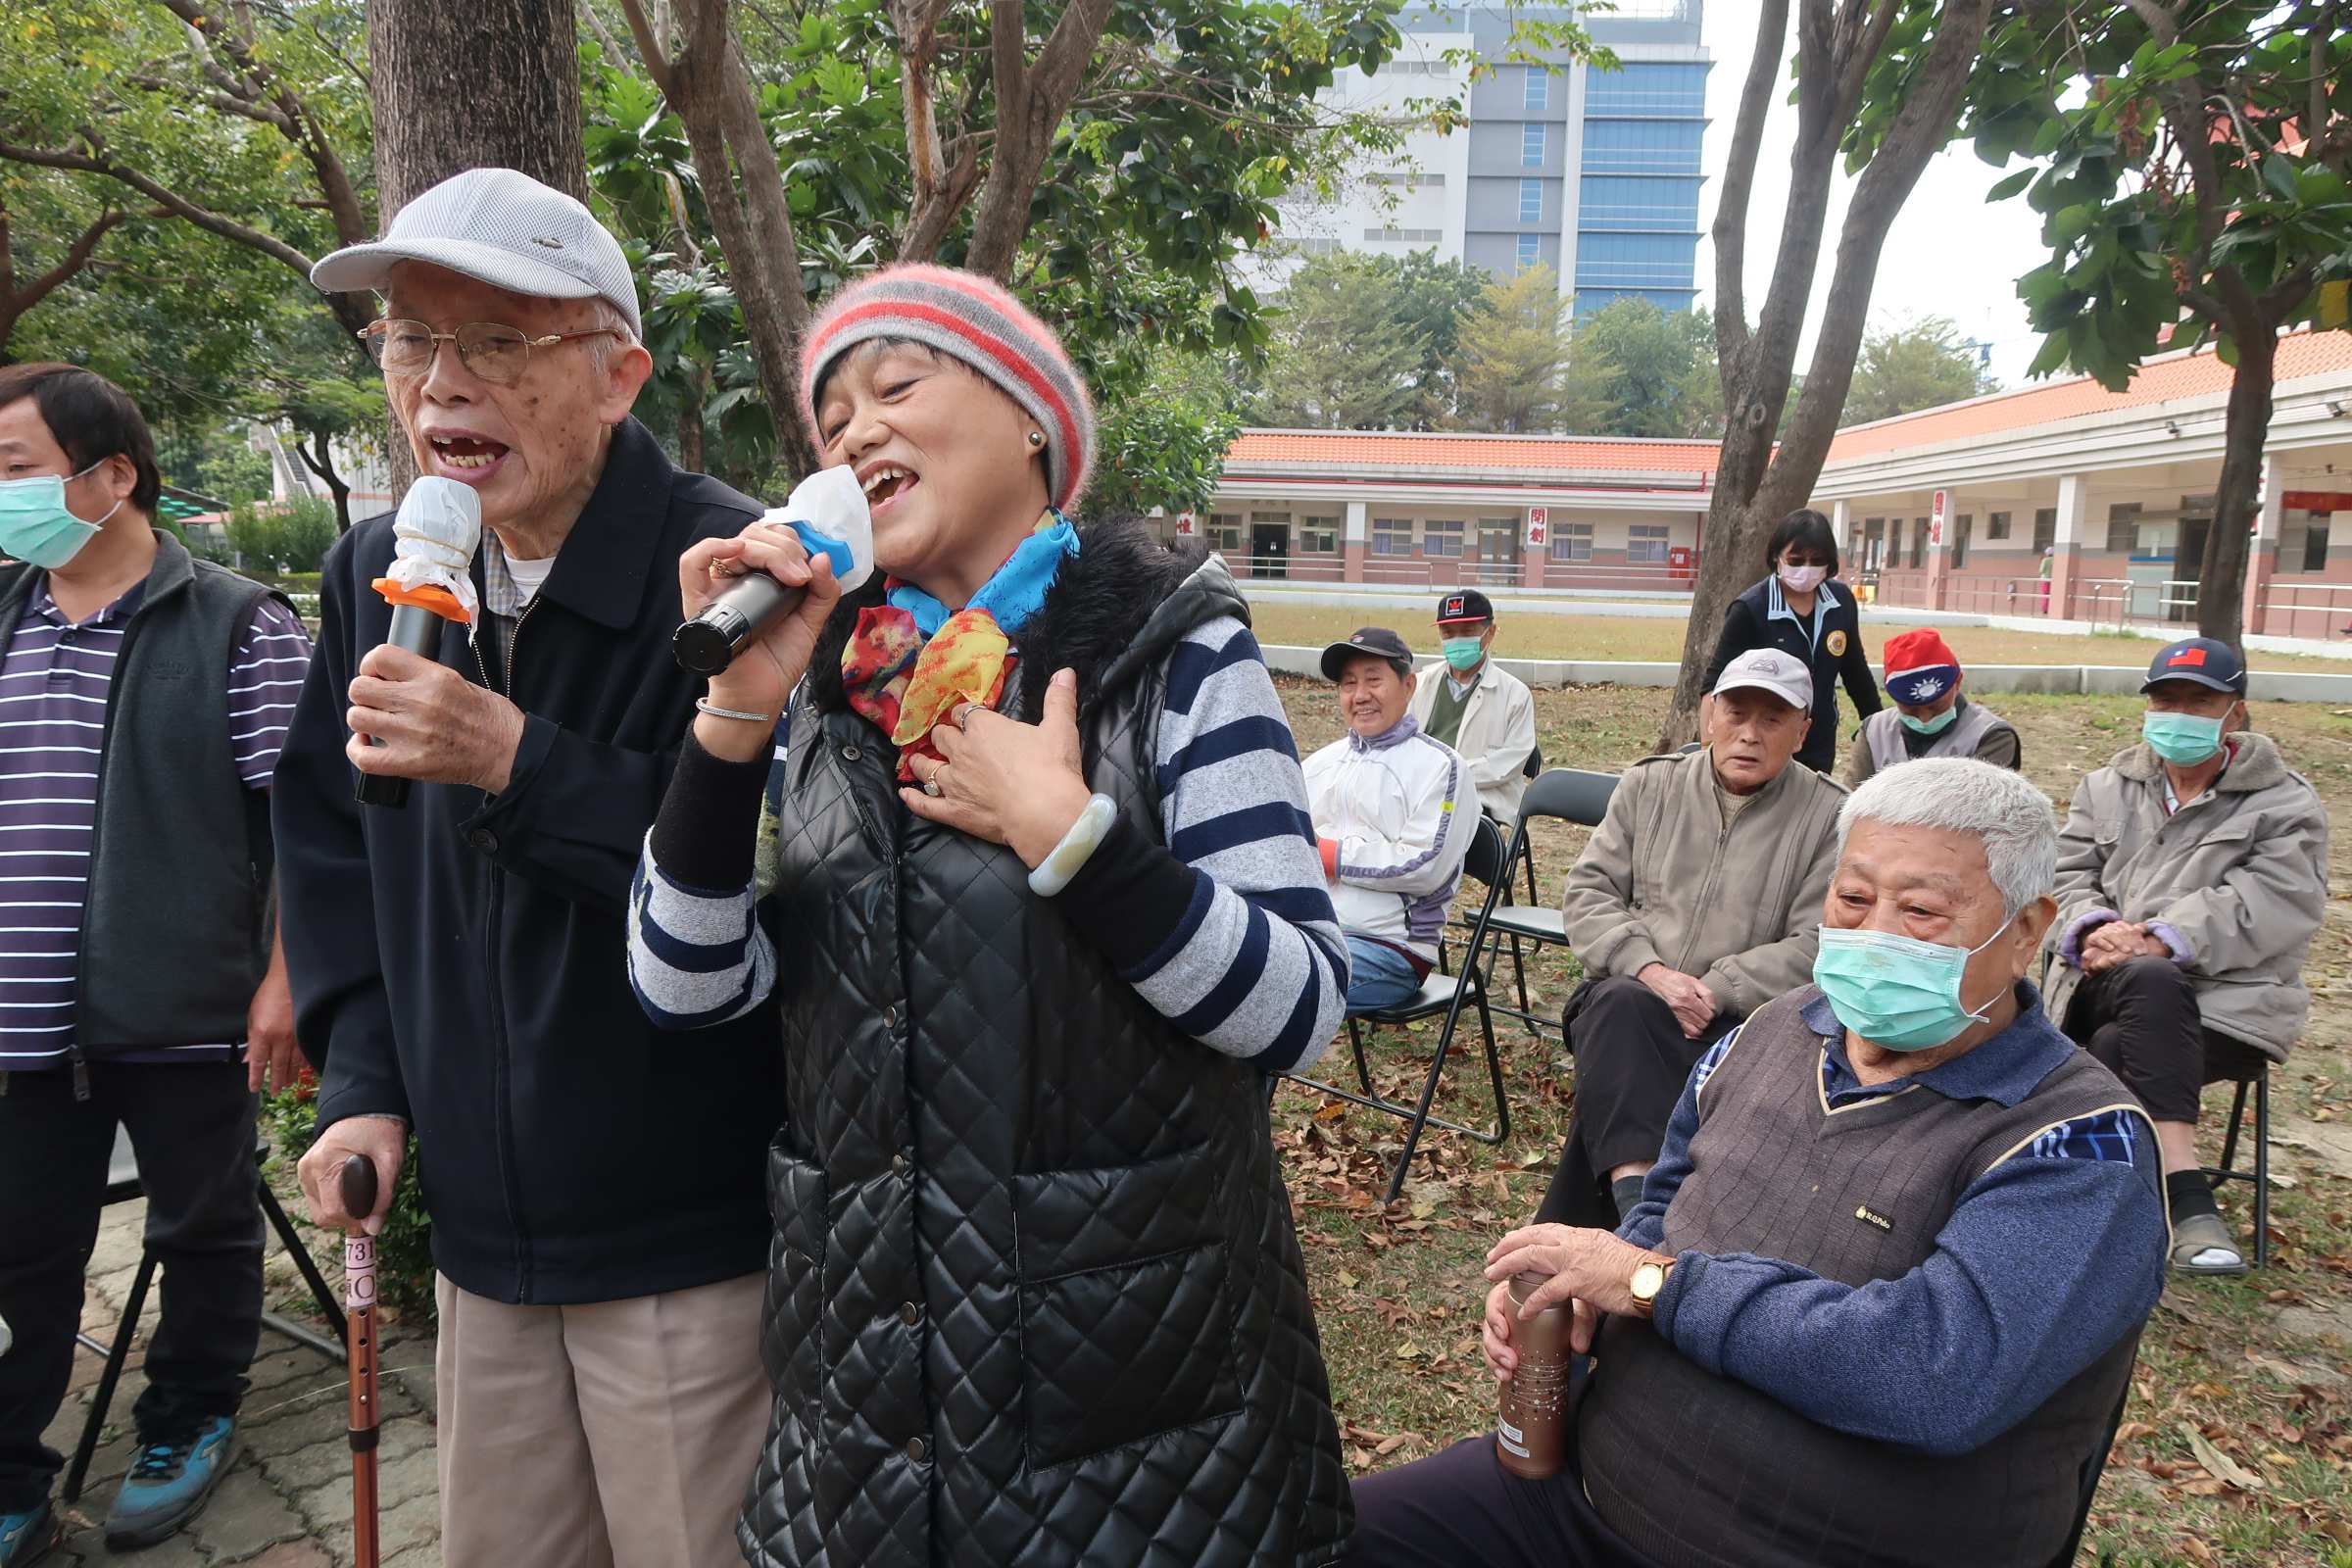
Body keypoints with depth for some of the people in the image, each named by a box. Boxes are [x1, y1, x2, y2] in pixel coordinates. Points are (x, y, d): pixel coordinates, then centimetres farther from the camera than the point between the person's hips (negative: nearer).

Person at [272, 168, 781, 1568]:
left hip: (693, 1250, -6)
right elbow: (337, 855, 17)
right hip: (482, 1228, 7)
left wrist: (520, 763, -28)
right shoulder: (377, 573, 5)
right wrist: (366, 1082, 8)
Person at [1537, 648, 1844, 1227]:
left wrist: (1715, 993, -15)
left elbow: (1815, 947, -4)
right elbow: (1587, 894, 7)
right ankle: (1638, 1206, -43)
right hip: (1628, 993, 3)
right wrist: (1647, 969, -11)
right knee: (1618, 1006, -36)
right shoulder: (1648, 784, 13)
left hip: (1743, 1022, -2)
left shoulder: (1829, 816, 4)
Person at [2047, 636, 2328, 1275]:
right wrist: (2095, 927, -14)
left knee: (2115, 1054, -33)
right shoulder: (2108, 787, 19)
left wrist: (2160, 939, -22)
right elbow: (2068, 873, 10)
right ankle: (2187, 1197, -40)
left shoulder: (2285, 804, 6)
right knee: (2152, 985, -36)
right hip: (2108, 982, 2)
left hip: (2227, 1000, -2)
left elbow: (2270, 906, -9)